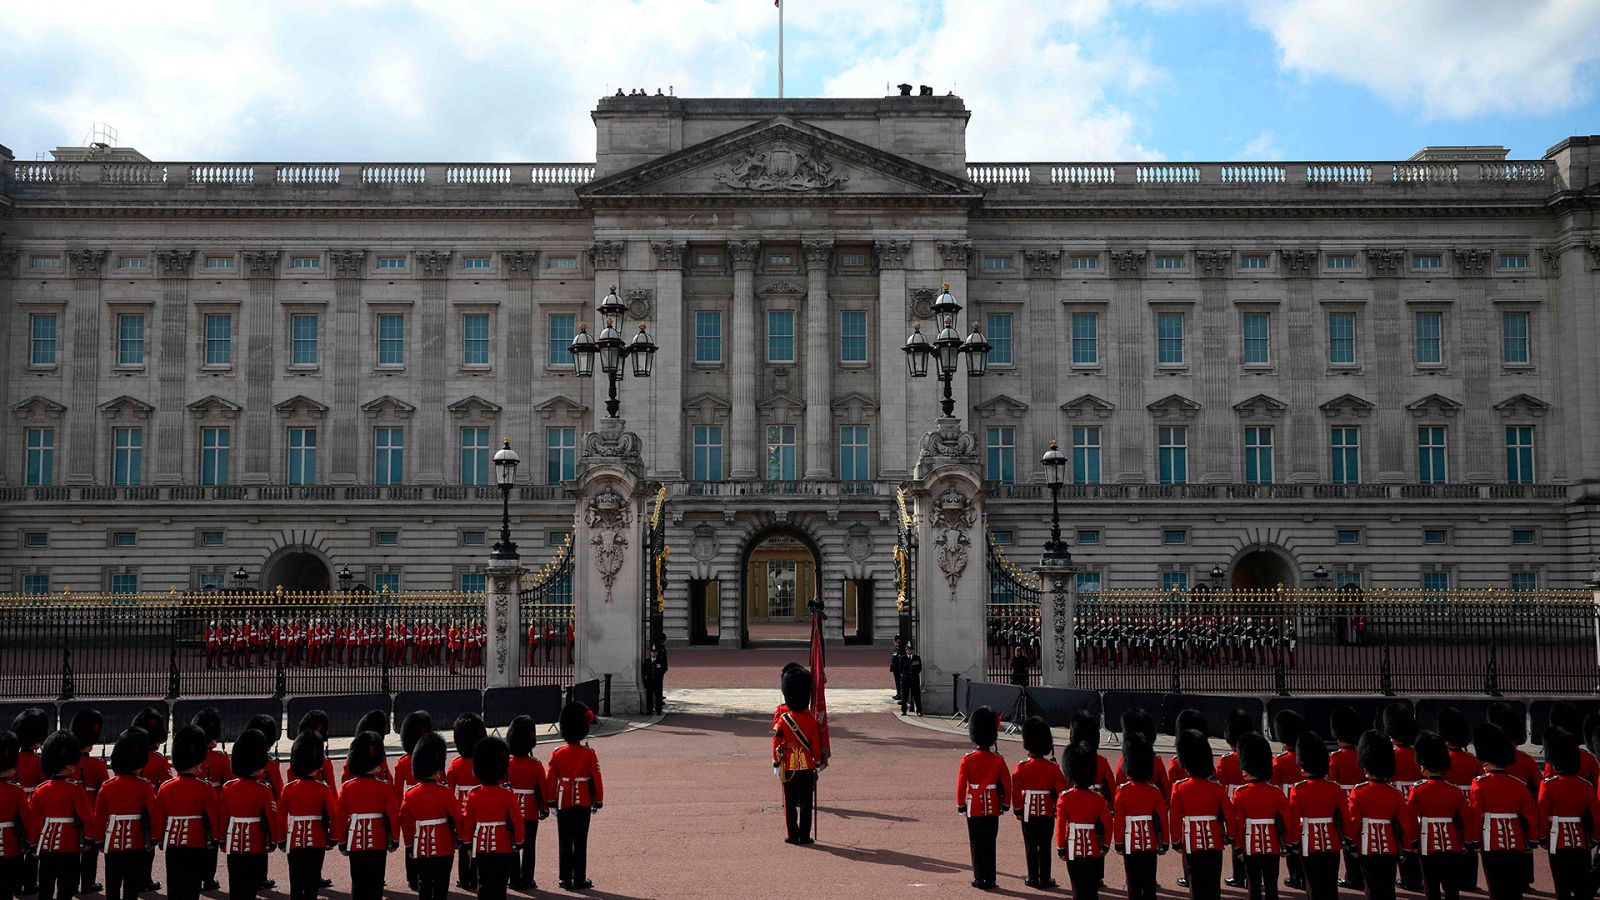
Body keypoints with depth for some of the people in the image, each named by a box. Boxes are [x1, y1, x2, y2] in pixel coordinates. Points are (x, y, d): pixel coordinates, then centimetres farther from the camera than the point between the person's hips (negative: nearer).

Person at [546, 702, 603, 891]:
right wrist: (598, 802, 5)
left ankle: (566, 879, 12)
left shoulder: (557, 754, -4)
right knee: (580, 842, 4)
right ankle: (579, 880, 5)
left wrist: (552, 803, 9)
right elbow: (596, 780, -6)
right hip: (583, 804, -1)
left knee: (565, 842, 9)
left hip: (564, 803, 1)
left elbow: (550, 781, -1)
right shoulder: (589, 755, -8)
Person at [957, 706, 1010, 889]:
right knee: (990, 843, 9)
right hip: (993, 807, 2)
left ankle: (979, 878, 7)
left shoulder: (968, 760, -10)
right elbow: (1007, 784, -2)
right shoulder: (998, 760, -5)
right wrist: (1004, 805, 10)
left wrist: (960, 806, 2)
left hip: (974, 807, -2)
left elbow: (961, 784, -9)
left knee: (977, 842, 6)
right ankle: (990, 879, 11)